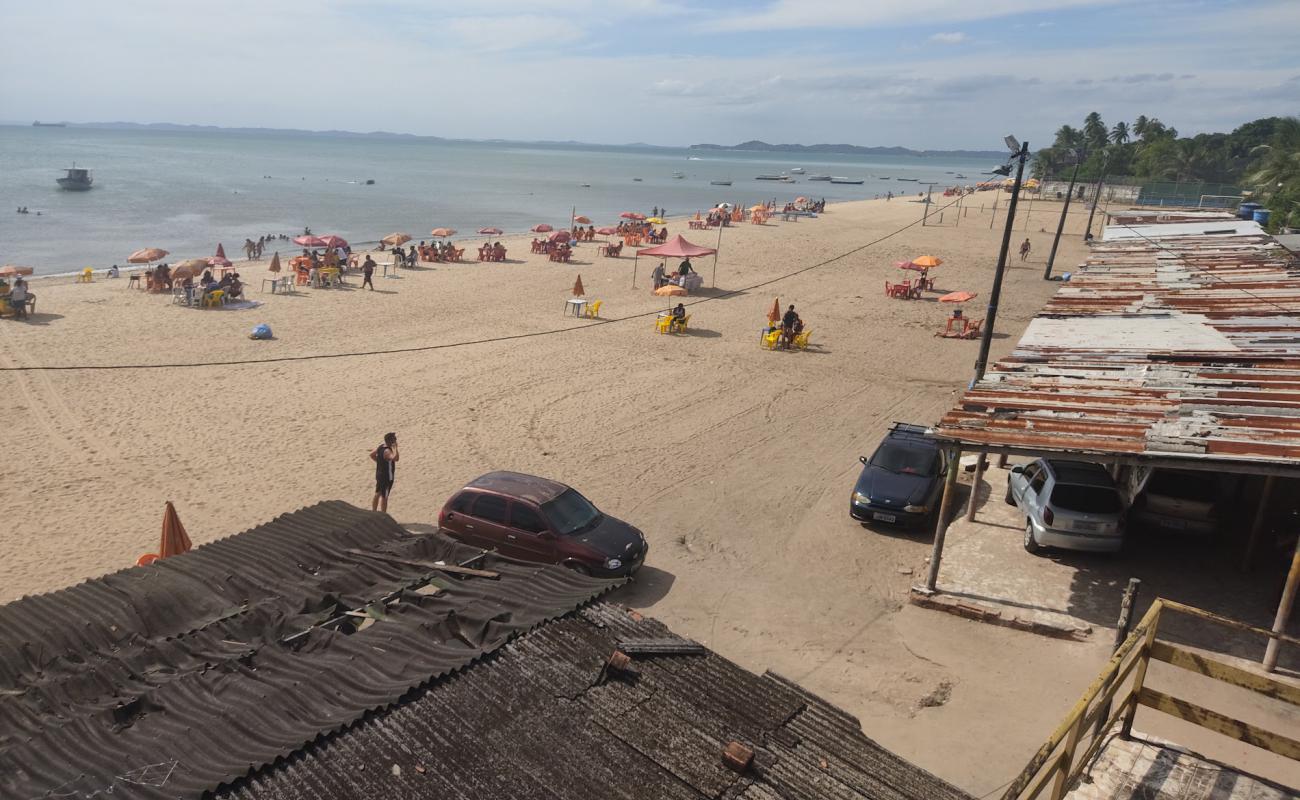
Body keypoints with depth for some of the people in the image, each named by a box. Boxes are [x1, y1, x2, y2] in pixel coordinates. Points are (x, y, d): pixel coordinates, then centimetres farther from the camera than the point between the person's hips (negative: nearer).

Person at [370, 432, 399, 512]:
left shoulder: (380, 447, 1)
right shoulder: (387, 451, -26)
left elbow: (372, 454, 18)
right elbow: (395, 458, -45)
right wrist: (395, 448, -33)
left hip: (379, 474, 9)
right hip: (387, 477, -9)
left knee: (377, 494, 21)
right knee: (384, 497, 1)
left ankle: (373, 512, 33)